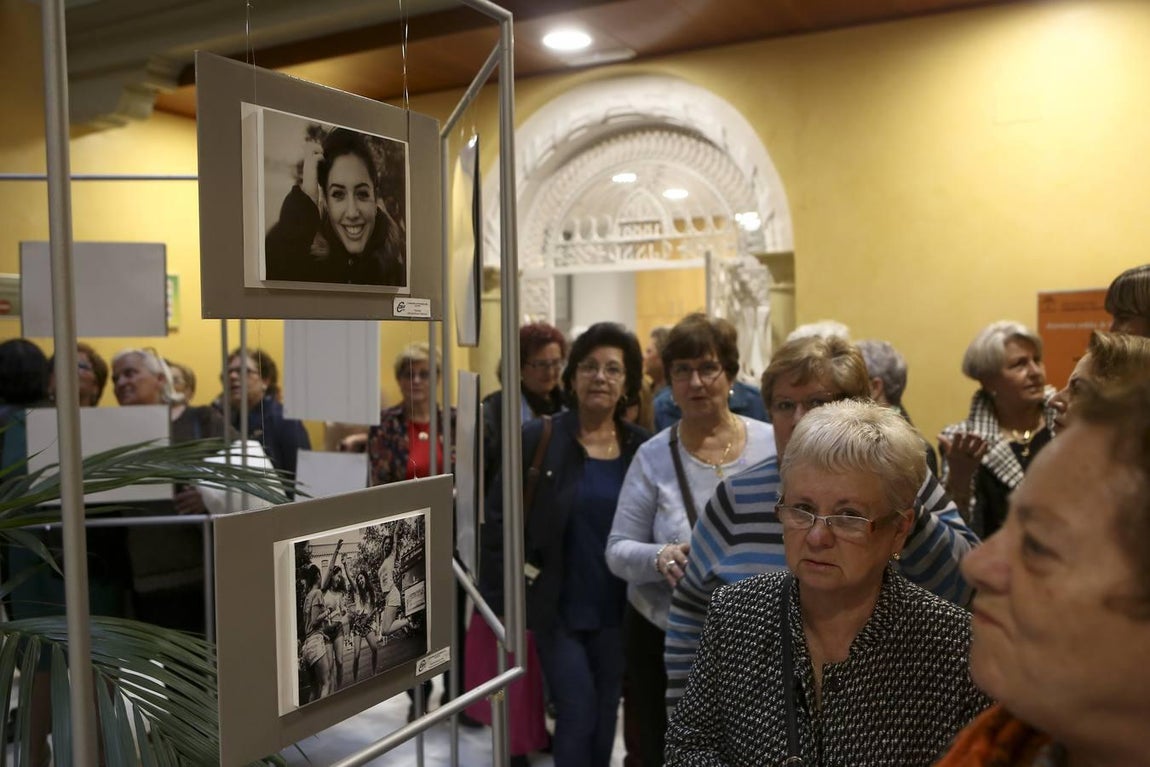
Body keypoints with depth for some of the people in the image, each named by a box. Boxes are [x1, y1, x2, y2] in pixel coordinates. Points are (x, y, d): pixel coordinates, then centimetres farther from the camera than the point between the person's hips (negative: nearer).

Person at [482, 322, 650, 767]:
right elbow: (499, 518, -7)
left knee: (604, 716, 16)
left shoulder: (642, 447, -1)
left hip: (615, 611, 3)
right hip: (558, 609, -3)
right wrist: (497, 596, -8)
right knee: (577, 713, -3)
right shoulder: (538, 438, -9)